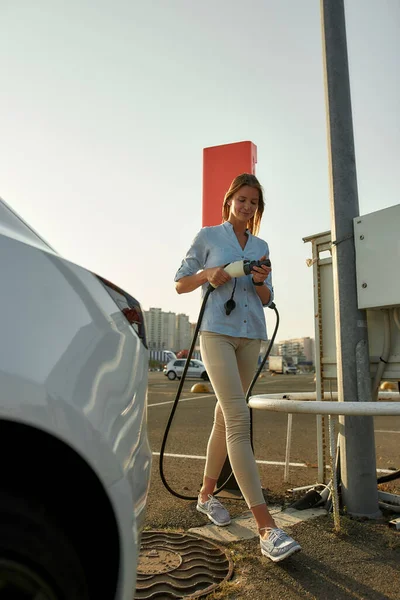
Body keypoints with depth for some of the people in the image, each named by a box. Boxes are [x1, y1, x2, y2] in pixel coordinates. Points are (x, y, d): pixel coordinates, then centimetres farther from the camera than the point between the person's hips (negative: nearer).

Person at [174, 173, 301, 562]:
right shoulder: (207, 237, 4)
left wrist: (261, 282, -7)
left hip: (251, 336, 5)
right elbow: (180, 285, 5)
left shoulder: (261, 246, 15)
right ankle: (267, 529, -15)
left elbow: (266, 300, 15)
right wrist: (207, 274, -14)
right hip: (217, 332, -5)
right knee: (239, 419, -15)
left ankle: (207, 494, 29)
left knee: (225, 416, 11)